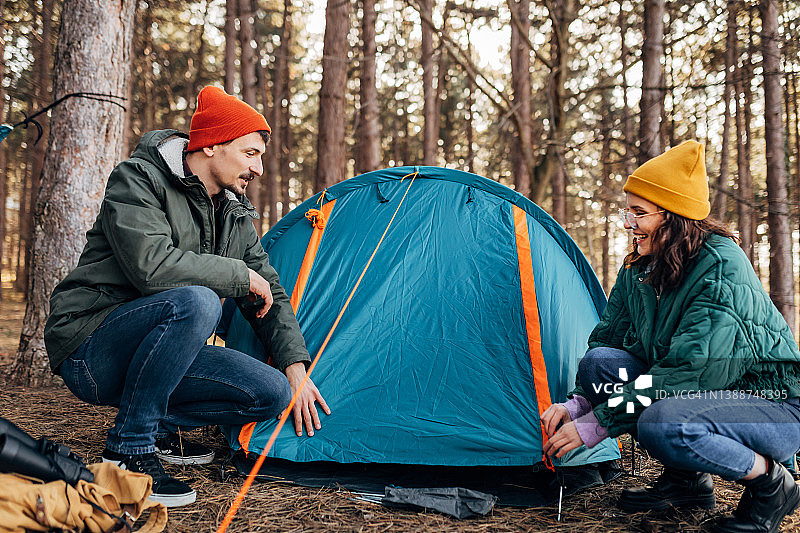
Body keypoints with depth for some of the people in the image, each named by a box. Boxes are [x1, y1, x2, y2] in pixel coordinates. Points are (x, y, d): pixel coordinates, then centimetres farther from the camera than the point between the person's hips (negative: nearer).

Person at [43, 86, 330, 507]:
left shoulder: (234, 211, 8)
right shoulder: (137, 180, -13)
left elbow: (269, 293, 11)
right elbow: (152, 265, -30)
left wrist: (295, 366, 0)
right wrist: (241, 274, -19)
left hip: (162, 354, 7)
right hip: (88, 351, -7)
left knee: (272, 393, -11)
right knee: (195, 302, -36)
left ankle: (157, 427, 9)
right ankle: (128, 450, -21)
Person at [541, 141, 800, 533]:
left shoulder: (722, 267, -24)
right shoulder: (637, 271, 1)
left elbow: (691, 369, -30)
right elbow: (607, 337, 5)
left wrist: (596, 424, -29)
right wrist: (576, 404, -14)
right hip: (708, 395, 8)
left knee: (662, 424, -36)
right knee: (599, 361, -14)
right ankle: (687, 479, 2)